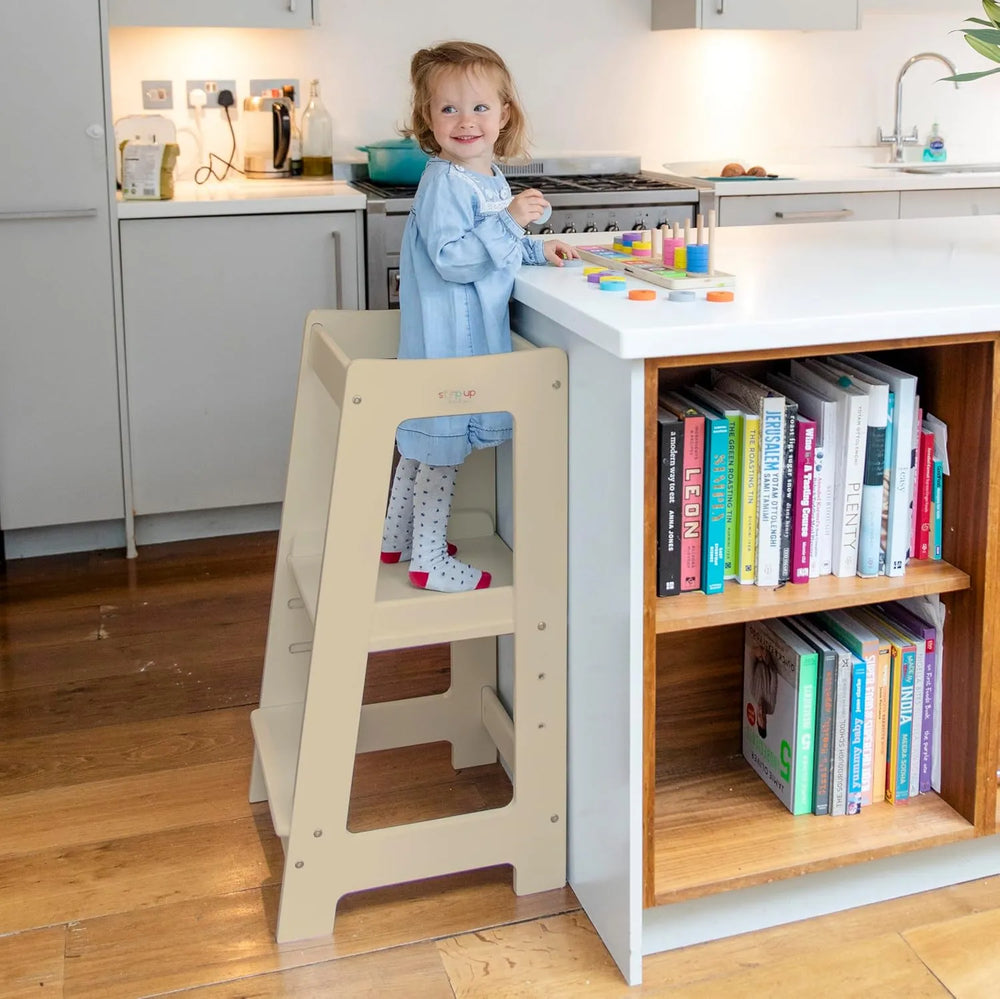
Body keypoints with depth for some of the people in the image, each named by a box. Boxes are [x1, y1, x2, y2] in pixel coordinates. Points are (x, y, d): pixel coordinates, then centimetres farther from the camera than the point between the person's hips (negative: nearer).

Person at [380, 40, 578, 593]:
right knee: (443, 447, 0)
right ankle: (430, 562, 12)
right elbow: (450, 258, -28)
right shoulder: (443, 182, -20)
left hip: (464, 335, 10)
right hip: (446, 339, -10)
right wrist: (509, 221, -30)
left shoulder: (492, 179, 10)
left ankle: (396, 539, 35)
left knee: (424, 443, 20)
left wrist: (537, 249, 11)